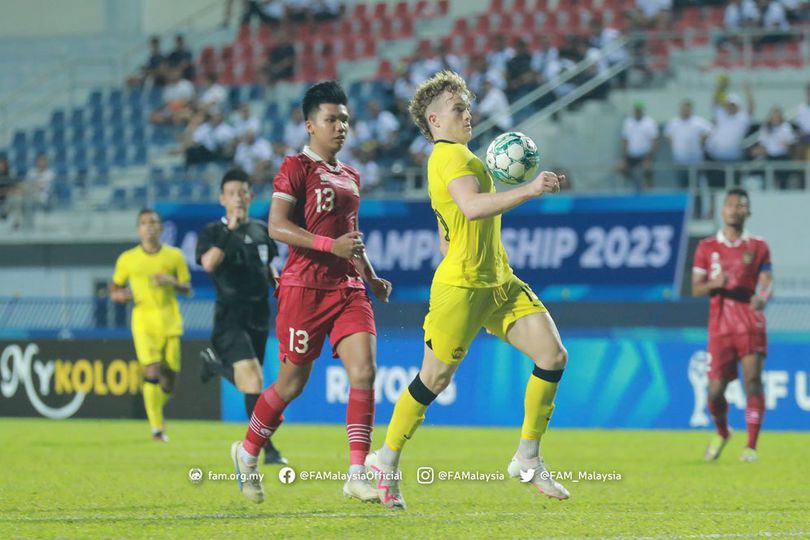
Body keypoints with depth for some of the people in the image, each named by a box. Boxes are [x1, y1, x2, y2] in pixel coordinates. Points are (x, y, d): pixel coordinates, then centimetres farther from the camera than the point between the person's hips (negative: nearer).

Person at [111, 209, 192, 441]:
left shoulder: (174, 256, 5)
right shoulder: (127, 259, 5)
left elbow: (187, 289, 9)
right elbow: (114, 287, 16)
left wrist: (172, 282, -11)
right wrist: (119, 294, -7)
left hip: (170, 323, 2)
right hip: (144, 322, -2)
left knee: (169, 375, 2)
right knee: (152, 370, -17)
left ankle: (157, 408, 34)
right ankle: (157, 427, -13)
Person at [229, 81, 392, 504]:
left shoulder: (350, 177, 17)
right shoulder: (297, 168, -6)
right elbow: (277, 227, -16)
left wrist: (371, 277, 21)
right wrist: (331, 245, -23)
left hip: (348, 287, 6)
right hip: (305, 286, -6)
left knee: (364, 370, -12)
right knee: (293, 381, 3)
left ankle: (357, 474, -14)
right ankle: (248, 452, 27)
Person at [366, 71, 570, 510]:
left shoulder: (453, 157, 22)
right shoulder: (450, 155, -10)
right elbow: (472, 206, -30)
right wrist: (528, 190, -33)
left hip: (499, 283, 9)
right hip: (461, 287, -9)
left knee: (553, 355, -5)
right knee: (435, 378, 0)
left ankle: (527, 459, 3)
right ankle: (387, 460, 19)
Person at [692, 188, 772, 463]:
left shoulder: (758, 247, 8)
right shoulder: (707, 247, 10)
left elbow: (767, 283, 2)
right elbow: (696, 288, 7)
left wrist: (762, 298, -22)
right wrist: (714, 284, -15)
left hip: (751, 322, -1)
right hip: (720, 324, 1)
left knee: (753, 380, -12)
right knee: (715, 389, -3)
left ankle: (751, 446, -6)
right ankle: (721, 433, 28)